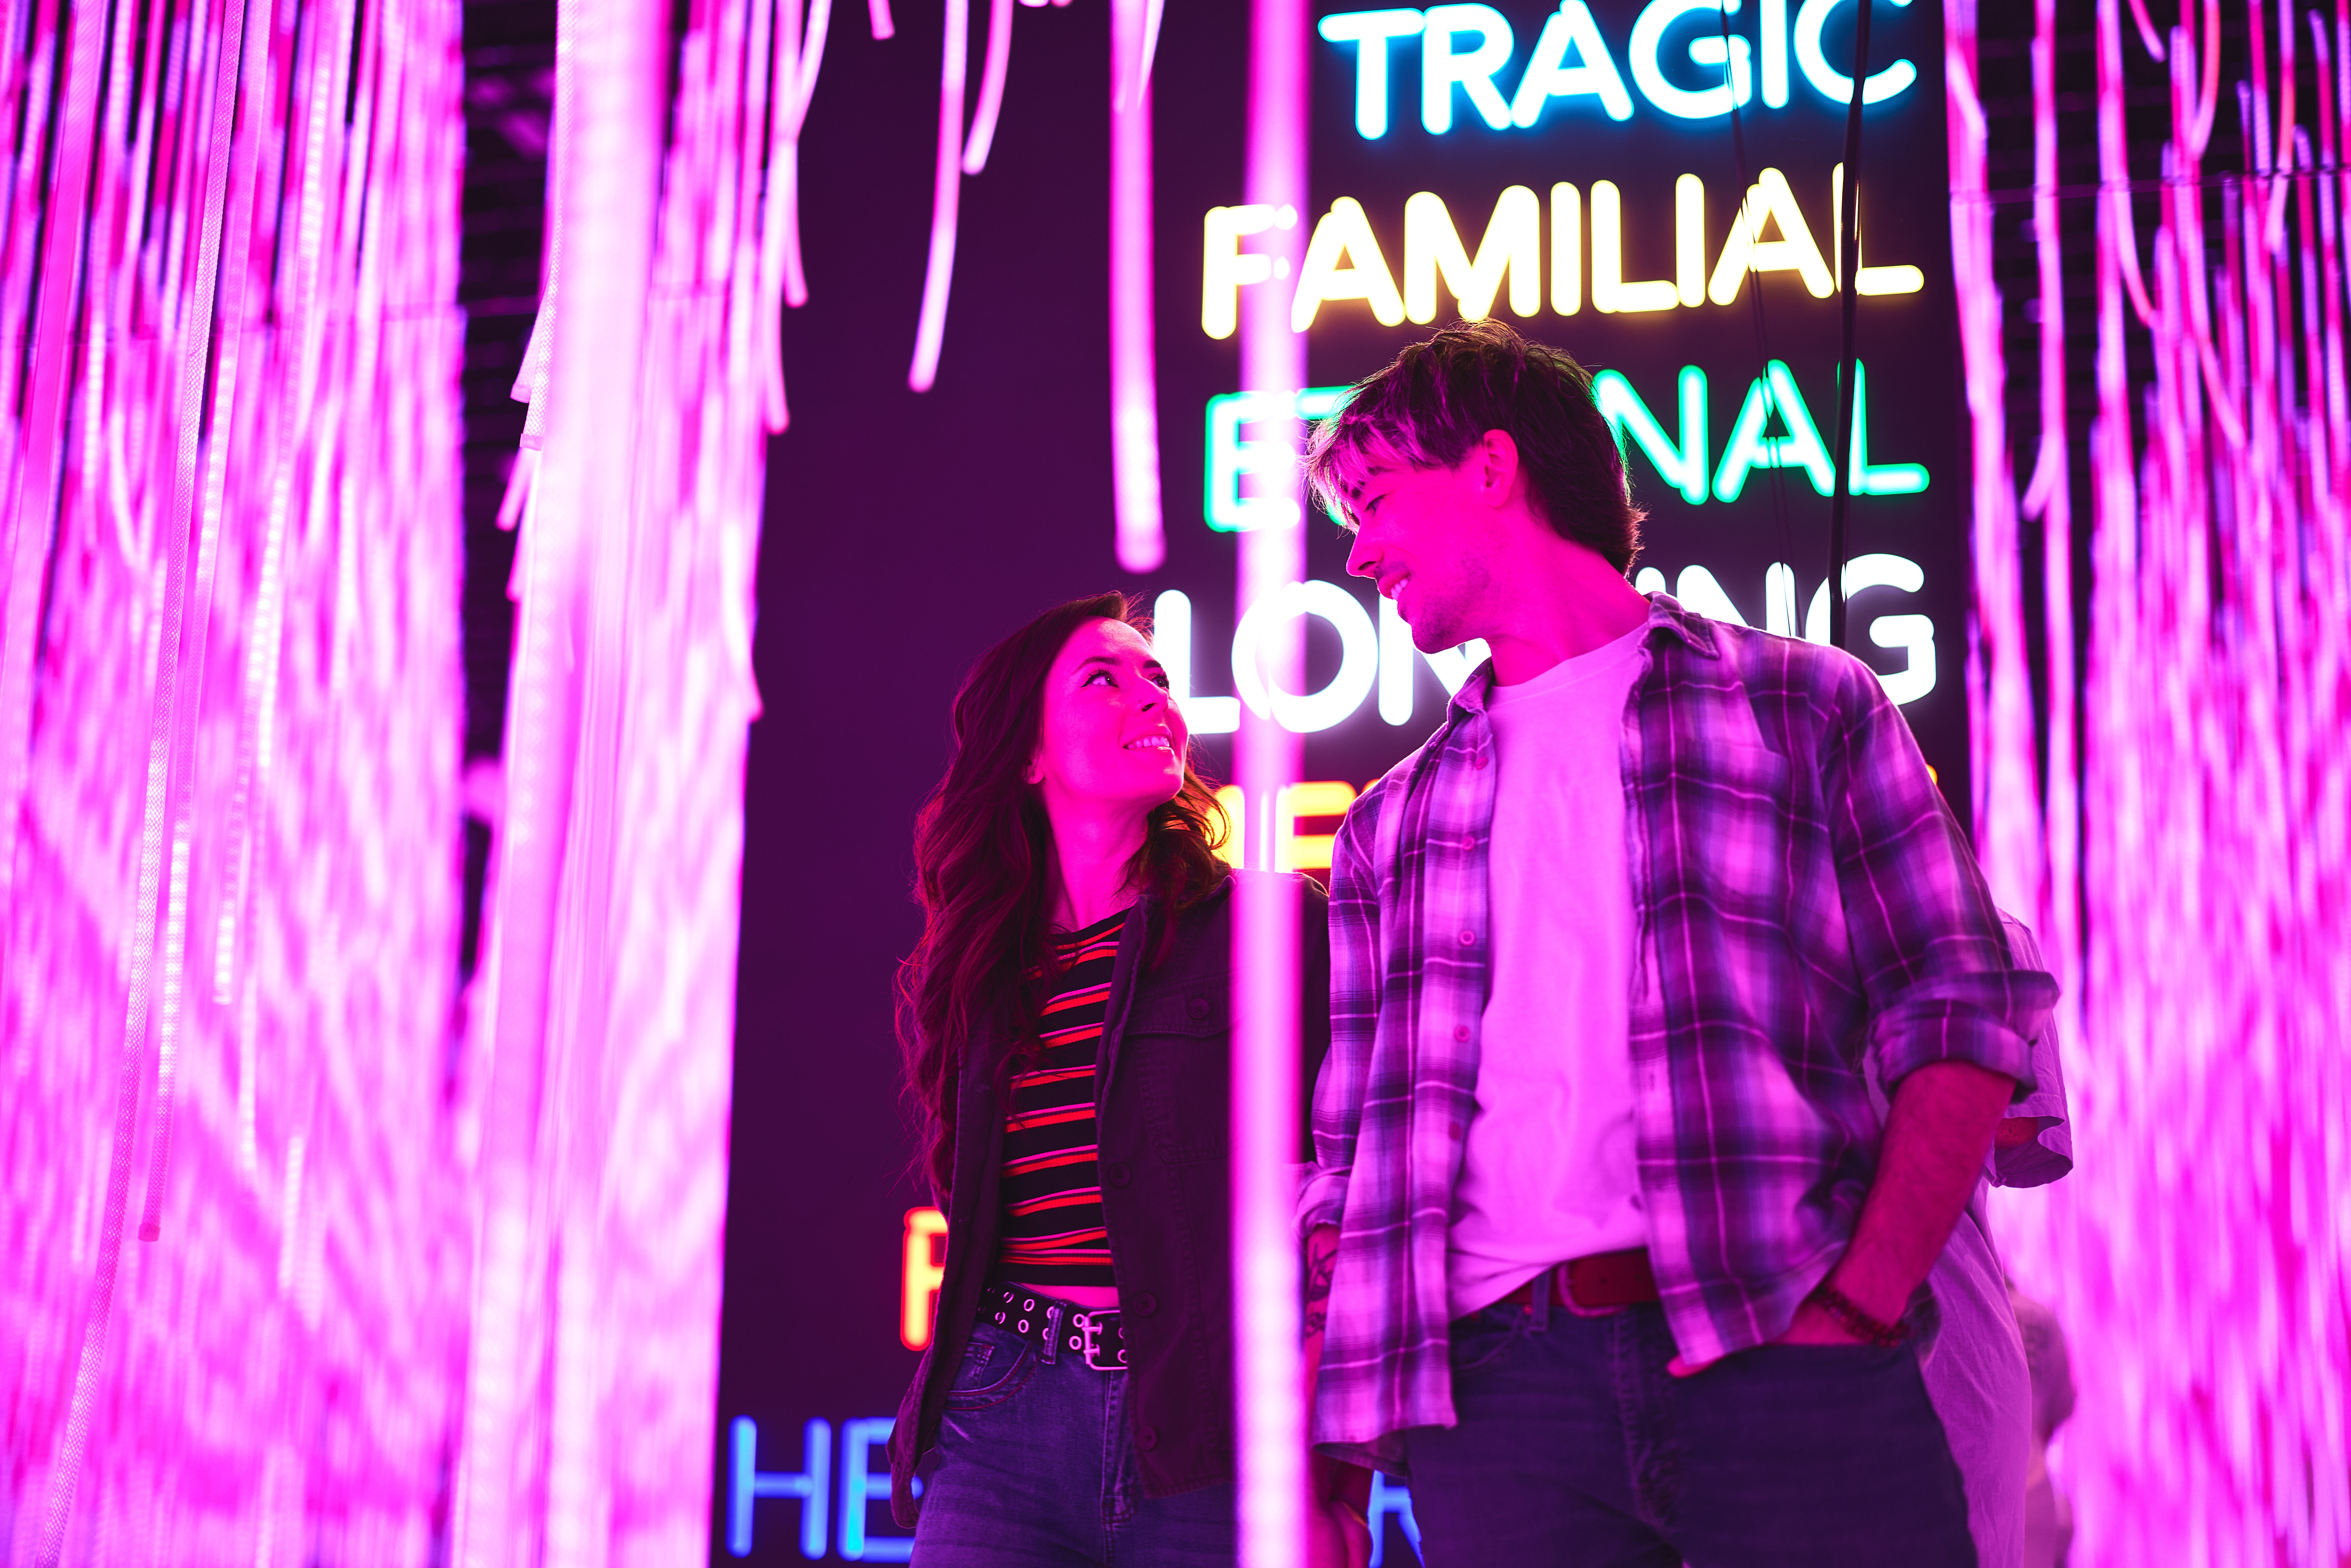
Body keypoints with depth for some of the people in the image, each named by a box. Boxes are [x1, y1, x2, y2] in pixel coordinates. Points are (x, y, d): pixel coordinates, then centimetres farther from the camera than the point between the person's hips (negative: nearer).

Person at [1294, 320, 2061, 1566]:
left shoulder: (1805, 705, 11)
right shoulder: (1391, 824, 21)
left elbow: (1961, 1021, 3)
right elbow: (1346, 1163, 17)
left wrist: (1861, 1303, -11)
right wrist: (1318, 1463, 4)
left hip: (1781, 1351, -2)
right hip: (1498, 1380, 3)